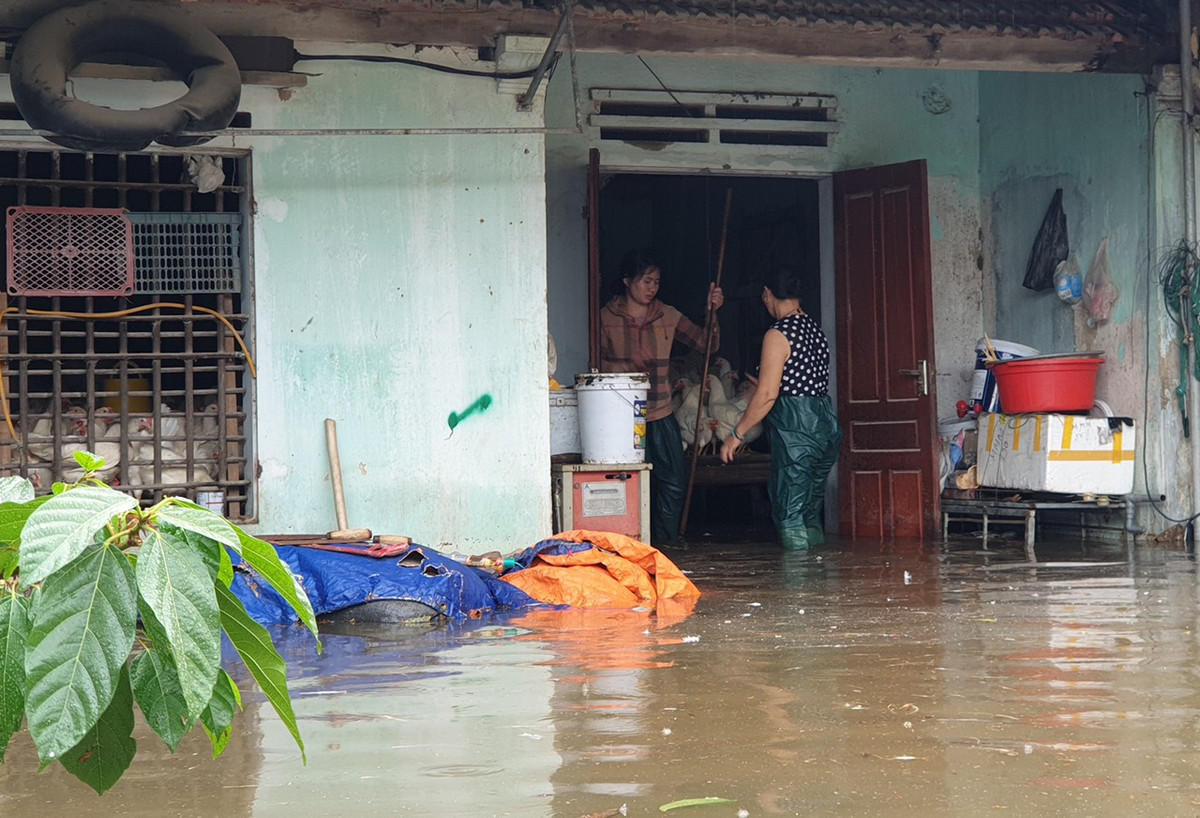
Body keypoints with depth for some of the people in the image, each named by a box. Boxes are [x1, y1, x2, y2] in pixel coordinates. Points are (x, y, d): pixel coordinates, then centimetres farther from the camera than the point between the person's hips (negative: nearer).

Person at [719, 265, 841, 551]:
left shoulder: (778, 335, -12)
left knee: (789, 512, -4)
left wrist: (736, 434, -8)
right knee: (811, 511, 16)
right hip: (826, 424, 9)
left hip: (795, 430, -9)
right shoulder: (815, 329, 13)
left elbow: (768, 395, -16)